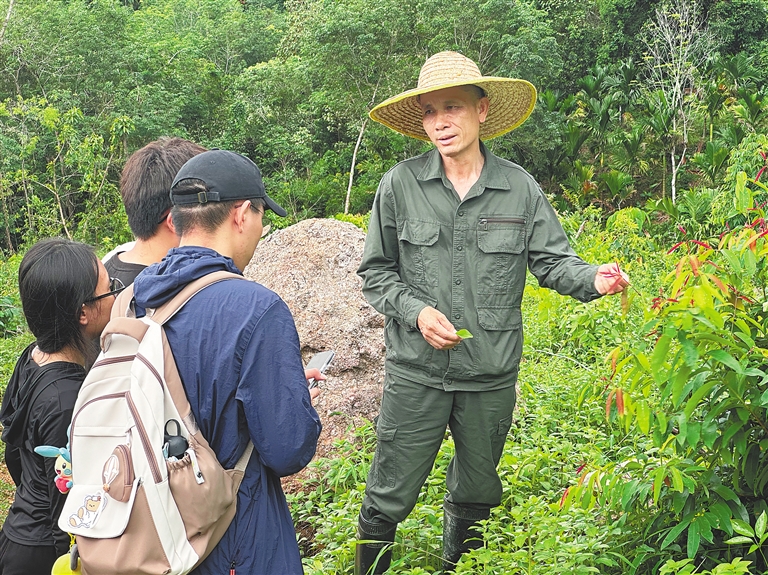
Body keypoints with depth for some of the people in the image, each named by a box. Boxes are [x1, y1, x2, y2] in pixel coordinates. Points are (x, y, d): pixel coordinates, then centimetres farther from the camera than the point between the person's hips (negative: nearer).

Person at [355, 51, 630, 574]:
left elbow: (552, 259, -1)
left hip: (491, 375, 2)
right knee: (389, 498, 4)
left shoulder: (519, 188, -3)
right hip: (416, 371, -2)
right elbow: (376, 272, 2)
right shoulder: (400, 185, -6)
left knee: (476, 496, 19)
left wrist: (593, 279, -21)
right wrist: (416, 311, -14)